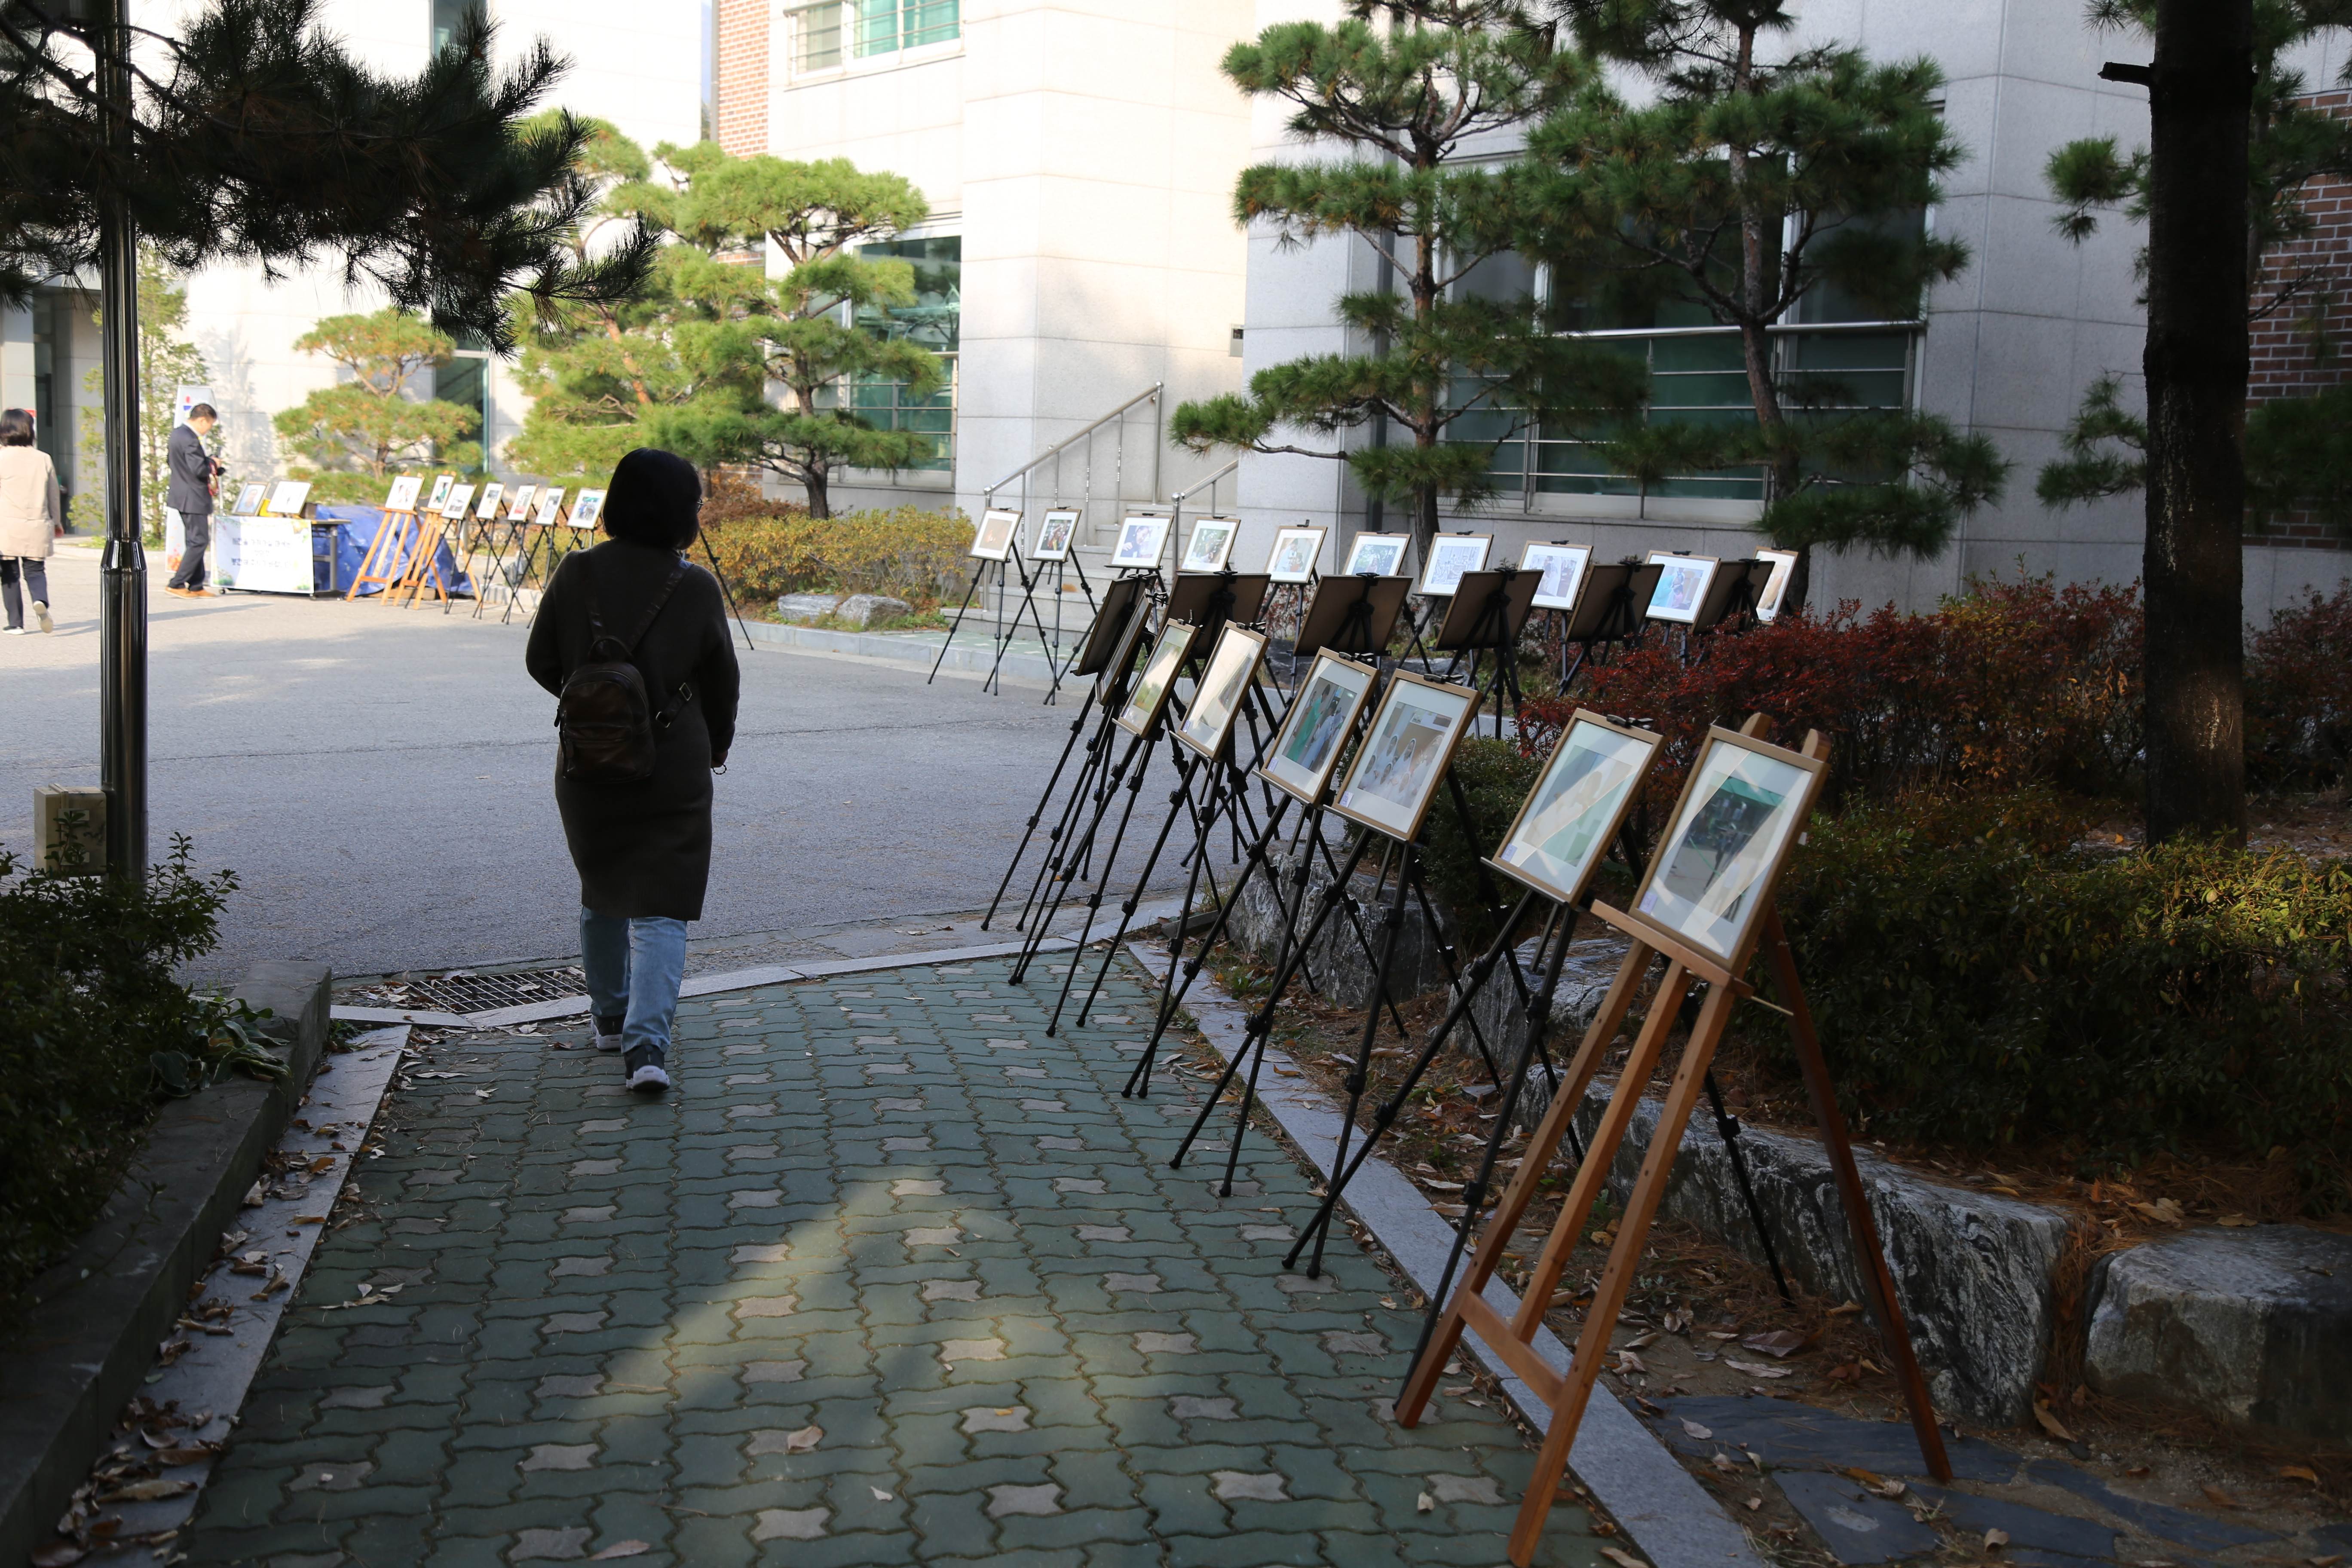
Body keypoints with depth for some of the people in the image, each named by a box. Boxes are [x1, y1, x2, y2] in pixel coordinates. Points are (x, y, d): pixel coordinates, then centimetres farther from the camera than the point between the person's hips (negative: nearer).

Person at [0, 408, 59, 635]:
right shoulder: (43, 459, 4)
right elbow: (54, 494, 13)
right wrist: (57, 521, 27)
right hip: (37, 526, 2)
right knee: (35, 571, 9)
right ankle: (41, 602, -23)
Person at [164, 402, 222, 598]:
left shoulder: (177, 433, 10)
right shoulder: (190, 440, -22)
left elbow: (169, 461, 21)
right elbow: (199, 469, -27)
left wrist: (208, 462, 15)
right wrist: (213, 465, -6)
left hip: (181, 495, 10)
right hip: (194, 499, -10)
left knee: (194, 541, 15)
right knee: (199, 541, -5)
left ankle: (196, 587, 18)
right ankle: (176, 584, -5)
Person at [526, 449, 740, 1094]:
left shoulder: (576, 574, -5)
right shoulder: (696, 588, -10)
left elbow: (541, 662, 4)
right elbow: (722, 681, 1)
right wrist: (715, 746, 20)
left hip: (586, 764, 3)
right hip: (672, 767, -3)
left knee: (601, 891, 23)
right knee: (660, 907, 0)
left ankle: (611, 1016, 36)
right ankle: (646, 1045, -13)